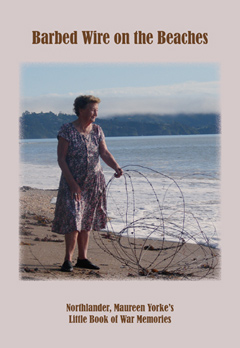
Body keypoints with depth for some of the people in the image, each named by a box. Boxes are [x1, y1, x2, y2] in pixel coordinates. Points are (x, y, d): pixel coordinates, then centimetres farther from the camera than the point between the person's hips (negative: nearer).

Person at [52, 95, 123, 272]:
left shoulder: (97, 130, 6)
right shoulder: (67, 130, -10)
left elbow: (105, 153, -2)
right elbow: (61, 159, -11)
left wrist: (116, 167, -22)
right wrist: (72, 183, -17)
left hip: (94, 182, 5)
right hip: (73, 182, -5)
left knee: (87, 221, 9)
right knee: (73, 220, -10)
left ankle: (82, 258, 16)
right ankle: (68, 259, -1)